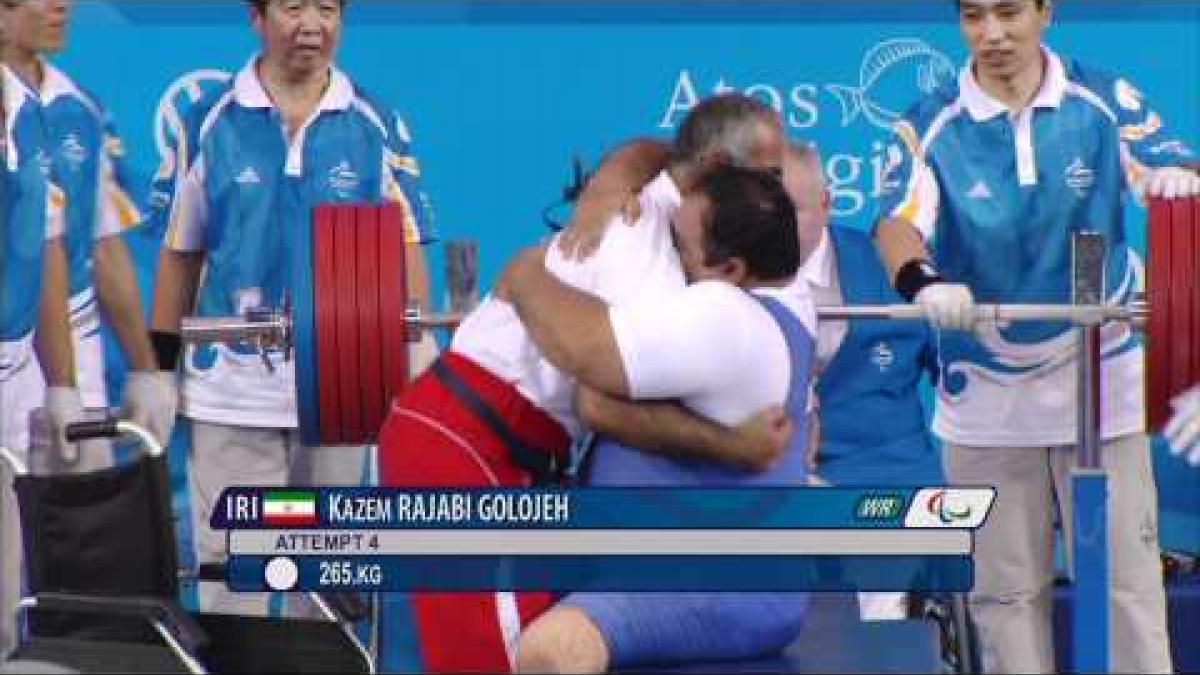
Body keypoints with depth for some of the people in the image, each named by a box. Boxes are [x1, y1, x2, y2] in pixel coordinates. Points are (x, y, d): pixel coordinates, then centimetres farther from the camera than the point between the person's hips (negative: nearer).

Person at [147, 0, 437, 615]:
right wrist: (159, 366, 5)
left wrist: (422, 364, -6)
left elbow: (406, 249, 2)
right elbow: (179, 253, 6)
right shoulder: (210, 122, 1)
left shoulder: (377, 127, 2)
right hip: (231, 384, -1)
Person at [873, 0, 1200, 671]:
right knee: (1006, 590, 7)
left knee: (1127, 581, -1)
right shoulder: (929, 126, -4)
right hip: (985, 397, 1)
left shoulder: (1106, 102, -2)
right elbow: (899, 220, -17)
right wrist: (924, 281, -40)